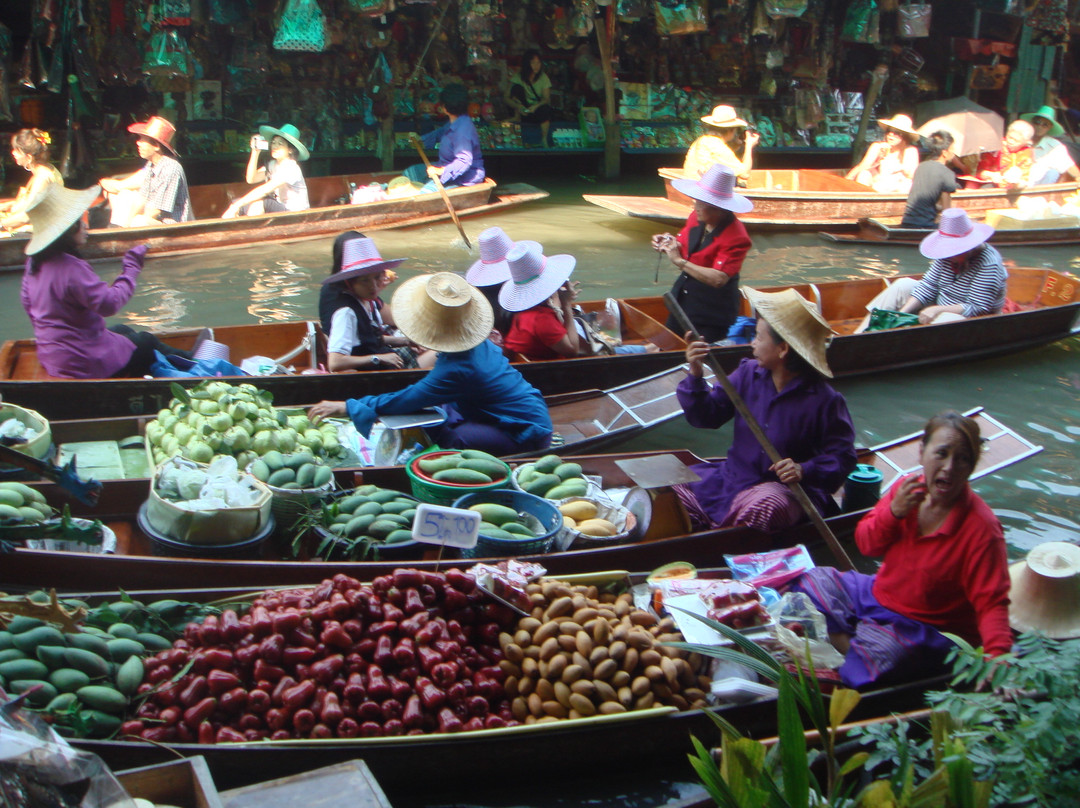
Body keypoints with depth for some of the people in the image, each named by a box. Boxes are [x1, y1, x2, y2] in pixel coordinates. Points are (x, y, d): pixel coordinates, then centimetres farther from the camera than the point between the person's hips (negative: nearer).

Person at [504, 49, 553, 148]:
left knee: (545, 108, -36)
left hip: (537, 108, 0)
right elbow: (506, 97, -13)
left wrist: (536, 106, -34)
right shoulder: (518, 77, -7)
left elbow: (547, 99, -11)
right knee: (517, 88, -23)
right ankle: (517, 117, -13)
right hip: (523, 109, 0)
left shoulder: (543, 77, -3)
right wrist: (517, 106, -34)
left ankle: (544, 140, -29)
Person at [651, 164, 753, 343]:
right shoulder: (696, 217, -2)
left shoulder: (735, 236, -24)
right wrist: (668, 243, -8)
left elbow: (718, 279, -31)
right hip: (683, 300, 8)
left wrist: (679, 261, -28)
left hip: (711, 313, -8)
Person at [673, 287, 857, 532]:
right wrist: (696, 376, -12)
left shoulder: (823, 400, -12)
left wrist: (805, 470, -26)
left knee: (766, 507, -40)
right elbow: (707, 417, 4)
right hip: (732, 476, 4)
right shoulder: (748, 373, 3)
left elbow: (842, 457, -8)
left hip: (786, 489, -4)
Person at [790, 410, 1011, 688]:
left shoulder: (982, 528, -22)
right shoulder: (909, 488, -6)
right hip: (877, 595, 7)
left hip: (929, 629, -7)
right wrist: (893, 512, -17)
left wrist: (997, 657, -41)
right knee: (809, 582, 4)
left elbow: (991, 603, -23)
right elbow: (866, 544, 3)